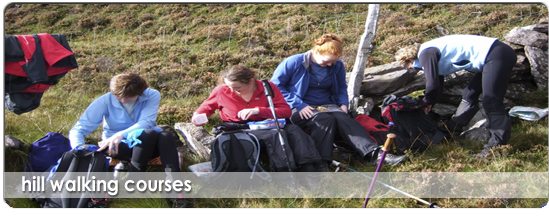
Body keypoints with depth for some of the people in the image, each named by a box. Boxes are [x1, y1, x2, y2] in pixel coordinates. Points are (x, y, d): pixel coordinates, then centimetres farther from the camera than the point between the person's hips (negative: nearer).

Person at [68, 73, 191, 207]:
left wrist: (120, 134, -38)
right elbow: (77, 130, -11)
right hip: (120, 147, -2)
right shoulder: (104, 101, -10)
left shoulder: (152, 96, -9)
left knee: (166, 136, -34)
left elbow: (145, 123, -22)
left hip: (150, 145, 2)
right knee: (149, 134, -34)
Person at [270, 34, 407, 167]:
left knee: (343, 119, -29)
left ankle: (374, 154, -46)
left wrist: (343, 103, 6)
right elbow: (275, 85, -7)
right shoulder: (294, 63, -7)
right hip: (300, 110, -4)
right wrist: (298, 105, -16)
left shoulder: (337, 66, 10)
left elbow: (341, 87, 28)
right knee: (325, 120, -36)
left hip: (327, 105, 4)